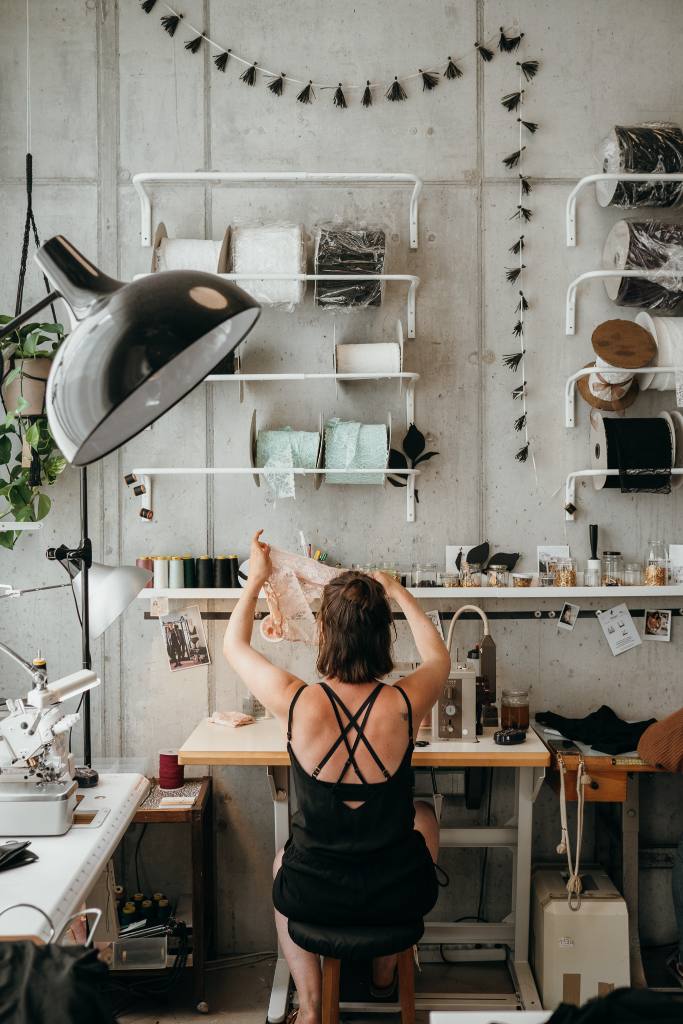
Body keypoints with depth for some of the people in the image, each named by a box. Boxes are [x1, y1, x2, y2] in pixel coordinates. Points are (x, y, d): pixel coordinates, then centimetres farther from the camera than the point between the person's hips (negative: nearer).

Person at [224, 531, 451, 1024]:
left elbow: (235, 644, 0)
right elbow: (438, 657, 7)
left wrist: (257, 578, 13)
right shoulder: (404, 704, -20)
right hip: (400, 895, 1)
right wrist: (398, 592, 16)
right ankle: (385, 970, 44)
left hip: (314, 896, 0)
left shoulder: (297, 702, -22)